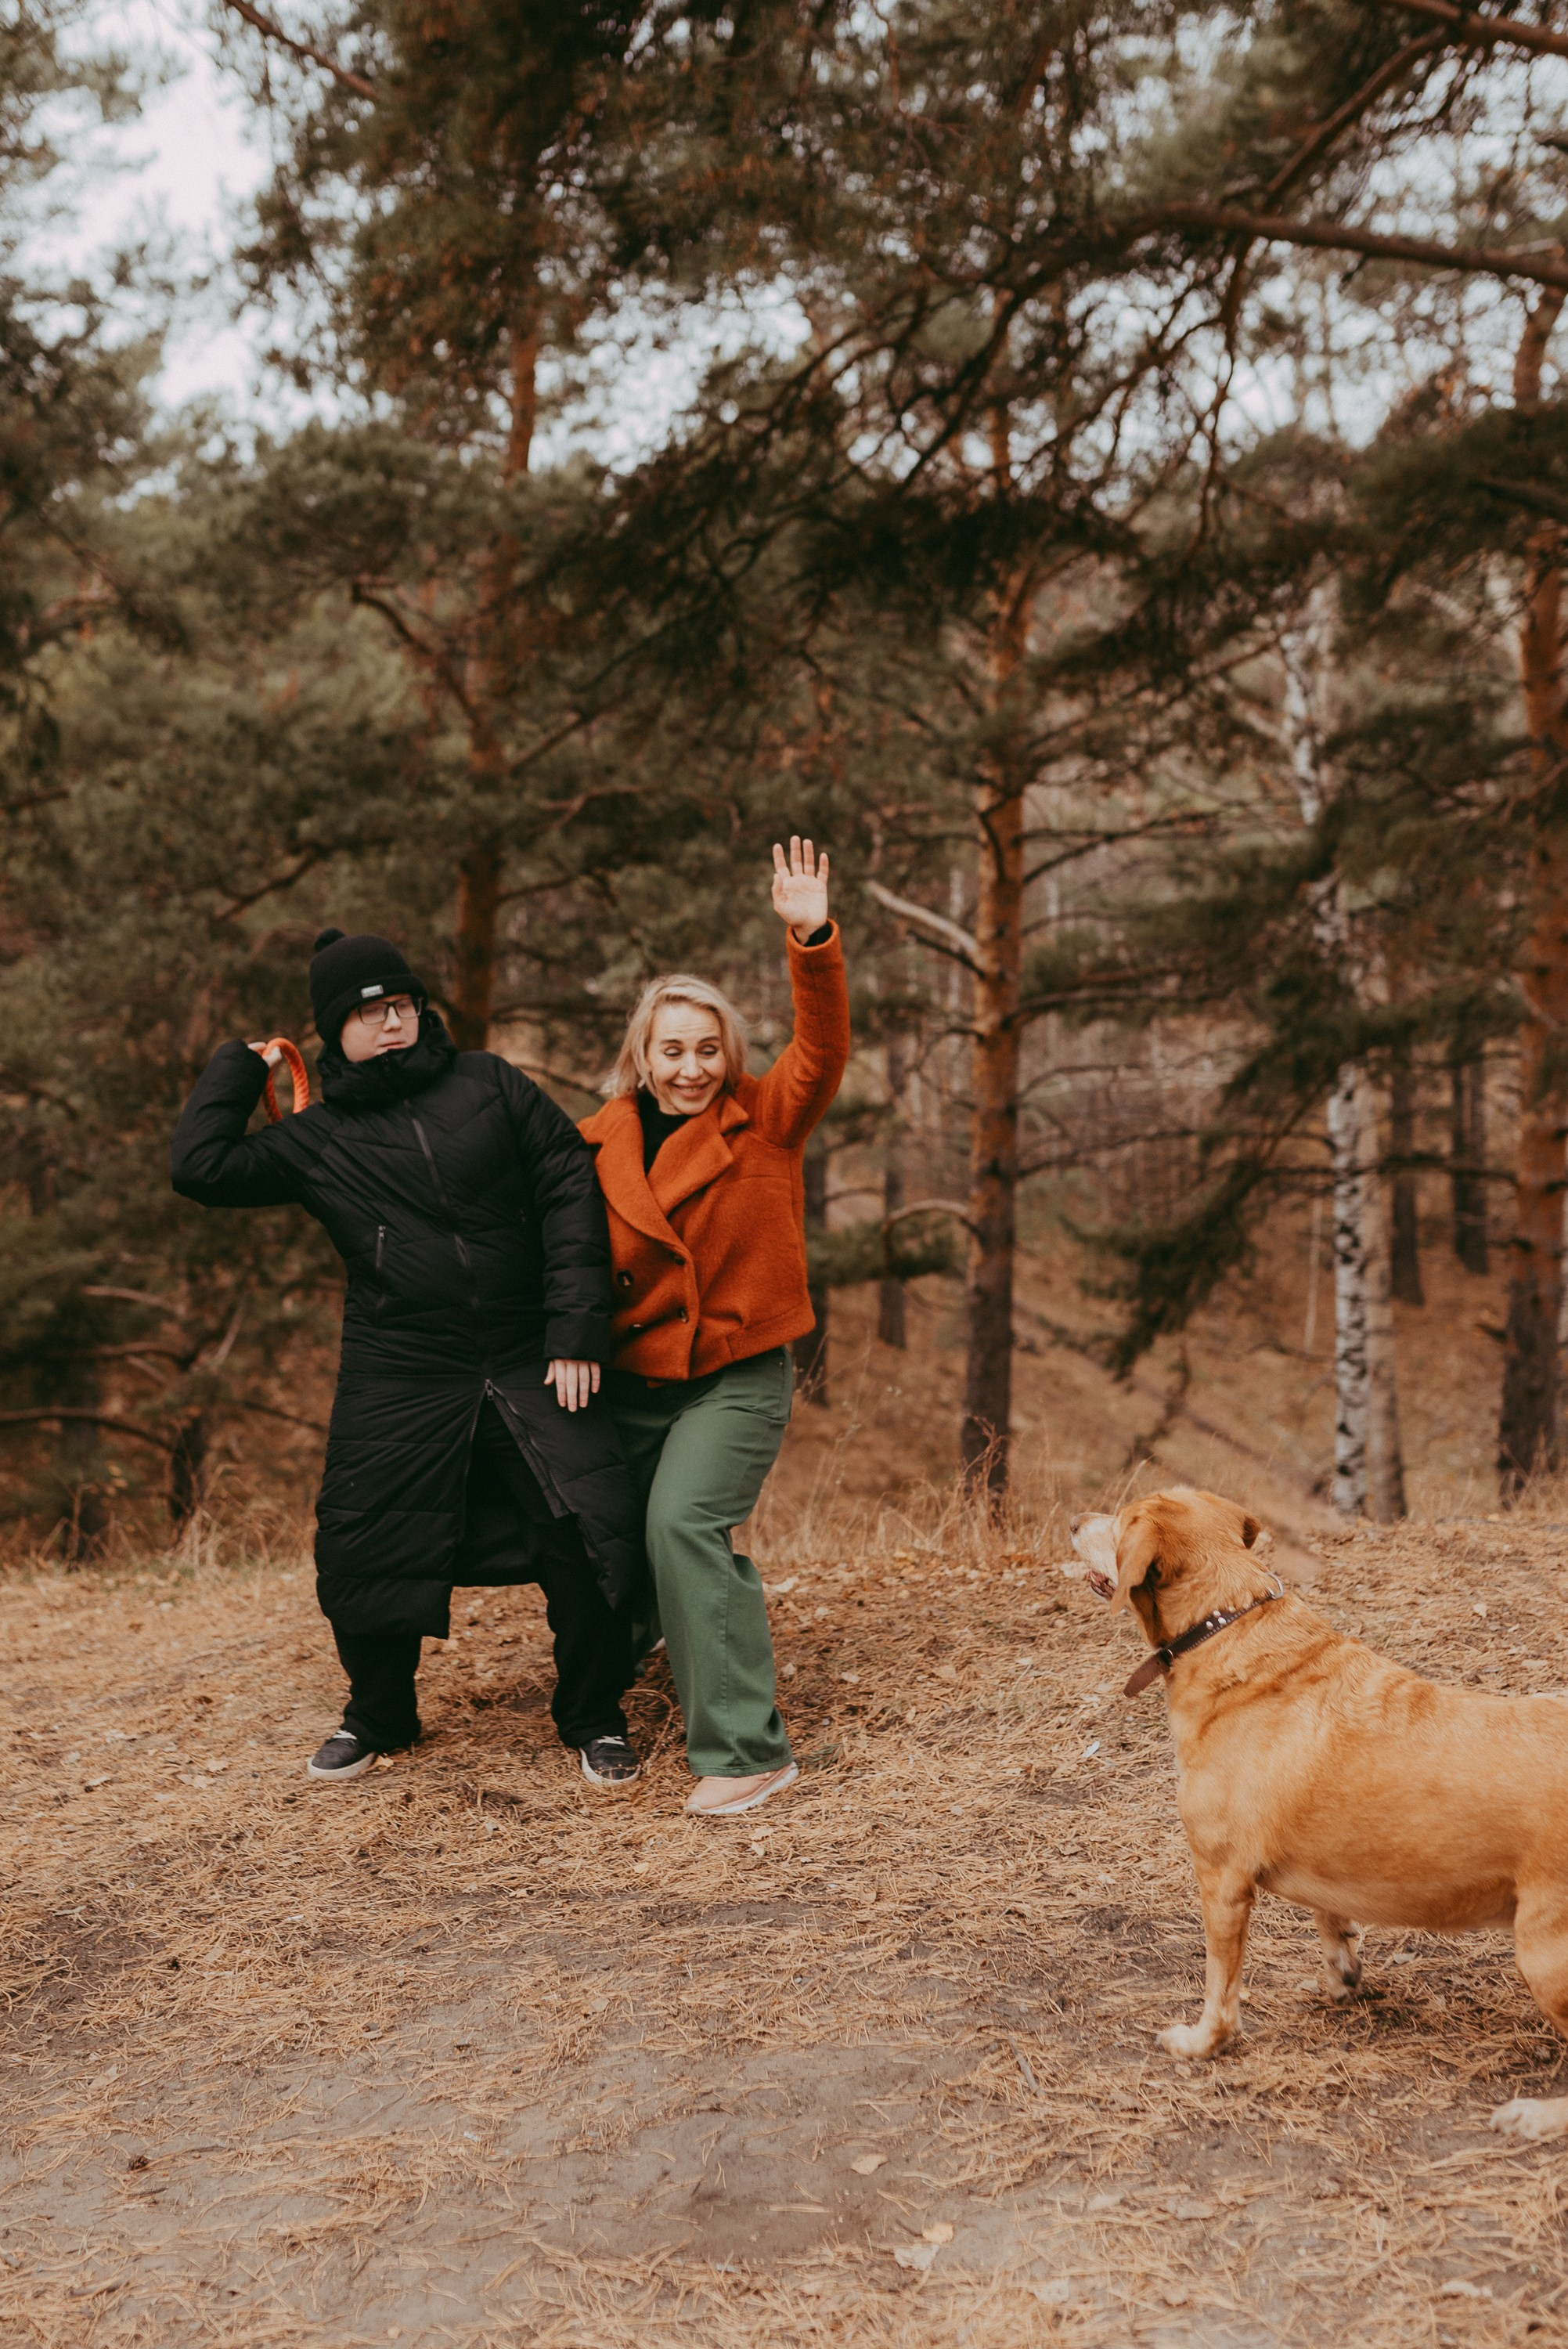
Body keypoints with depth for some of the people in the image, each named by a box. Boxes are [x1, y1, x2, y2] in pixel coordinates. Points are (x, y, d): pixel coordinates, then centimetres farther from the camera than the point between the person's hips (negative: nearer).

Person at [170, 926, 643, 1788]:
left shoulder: (489, 1085, 5)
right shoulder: (317, 1141, 6)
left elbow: (571, 1190, 2)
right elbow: (201, 1167, -5)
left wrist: (578, 1329, -6)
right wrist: (238, 1065, 8)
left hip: (529, 1366, 0)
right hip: (397, 1384, 1)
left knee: (591, 1533, -8)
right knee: (363, 1554, 4)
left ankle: (595, 1719, 16)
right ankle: (378, 1714, 34)